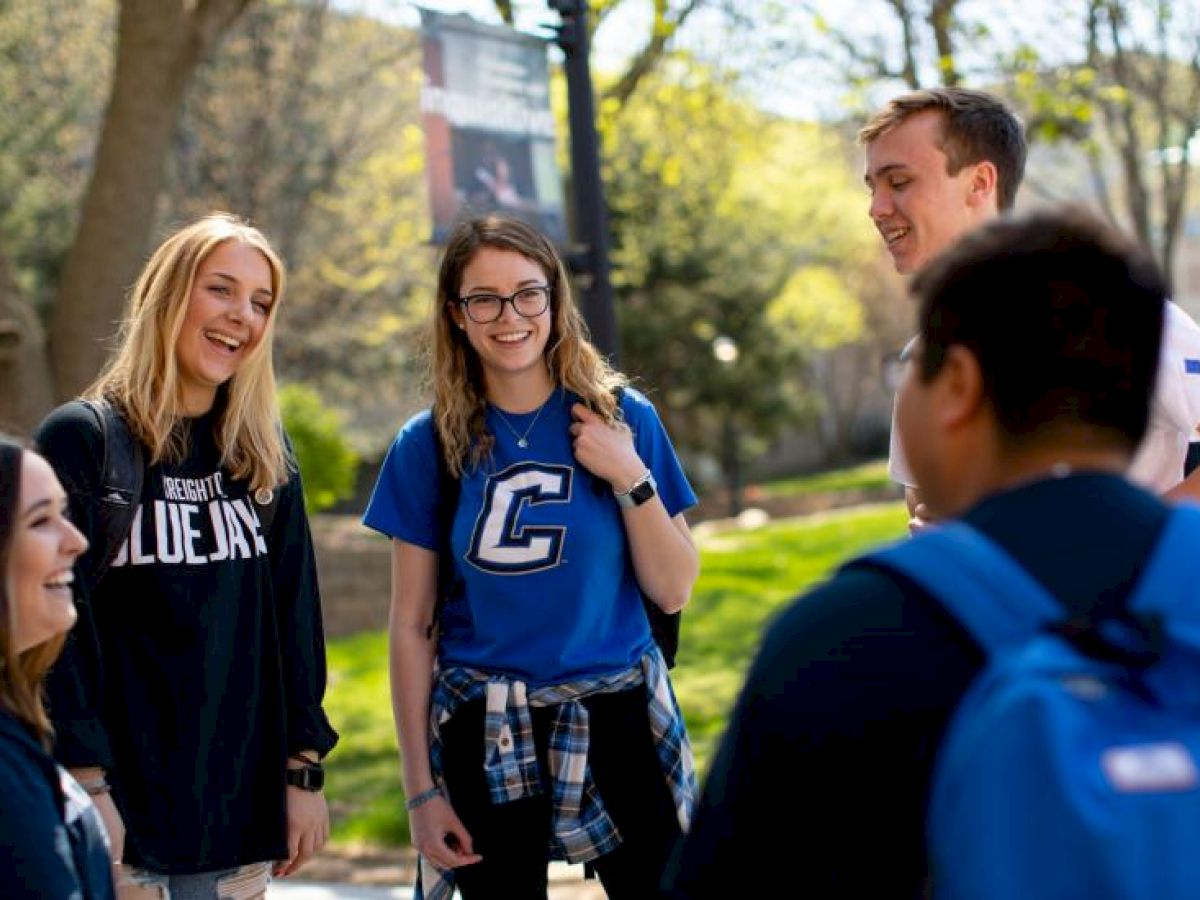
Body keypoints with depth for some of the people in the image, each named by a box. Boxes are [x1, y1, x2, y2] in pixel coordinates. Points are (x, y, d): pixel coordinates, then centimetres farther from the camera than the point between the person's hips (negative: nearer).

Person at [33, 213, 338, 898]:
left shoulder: (266, 452, 10)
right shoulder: (83, 439, -5)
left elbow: (296, 611, 11)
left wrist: (304, 768, 7)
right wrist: (85, 785, -15)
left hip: (241, 806, 5)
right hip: (123, 802, -4)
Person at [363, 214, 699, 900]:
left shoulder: (623, 417, -1)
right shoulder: (431, 445, -1)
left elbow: (673, 592, 0)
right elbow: (413, 626, 1)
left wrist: (631, 478, -14)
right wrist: (420, 788, -1)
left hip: (617, 717, 0)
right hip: (484, 738, 0)